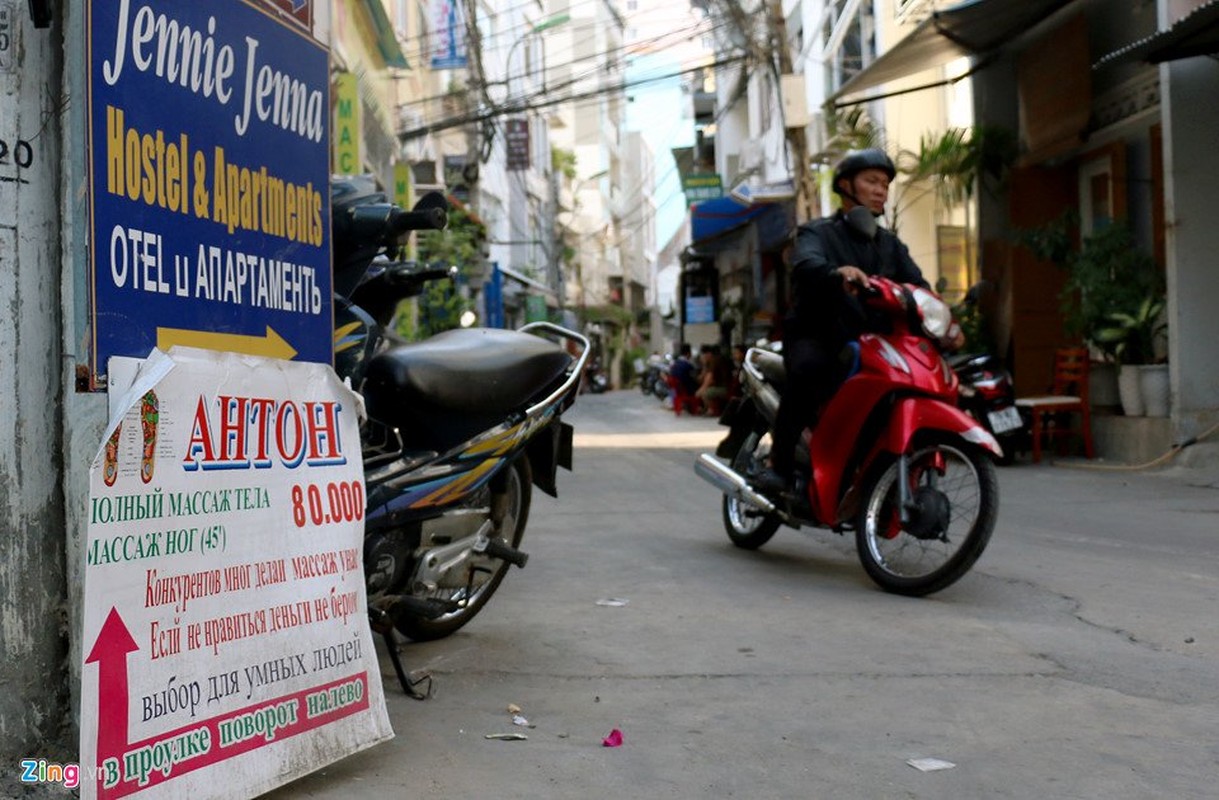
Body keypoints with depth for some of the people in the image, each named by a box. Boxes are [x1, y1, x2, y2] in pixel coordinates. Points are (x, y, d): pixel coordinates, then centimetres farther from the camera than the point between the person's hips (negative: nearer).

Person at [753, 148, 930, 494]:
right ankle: (779, 465, -30)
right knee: (808, 366, -36)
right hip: (815, 337, -5)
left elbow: (918, 287, 6)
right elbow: (805, 264, -20)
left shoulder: (891, 245, 21)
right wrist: (838, 272, -43)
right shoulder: (818, 233, 5)